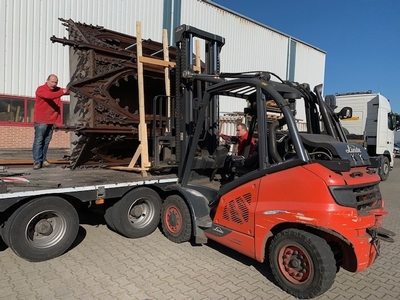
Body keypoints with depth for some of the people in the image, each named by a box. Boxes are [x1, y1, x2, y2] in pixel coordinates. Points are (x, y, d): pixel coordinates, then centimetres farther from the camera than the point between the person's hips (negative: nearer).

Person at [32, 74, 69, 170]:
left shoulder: (57, 90, 13)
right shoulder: (41, 89, -8)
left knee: (46, 142, 9)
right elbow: (49, 95, -28)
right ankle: (37, 161, -1)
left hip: (51, 121, 6)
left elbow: (68, 91, 3)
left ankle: (43, 160, 15)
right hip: (41, 121, -6)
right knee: (38, 141, -3)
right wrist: (62, 92, -33)